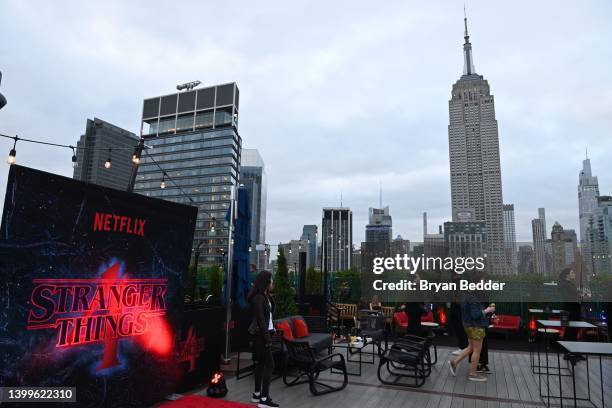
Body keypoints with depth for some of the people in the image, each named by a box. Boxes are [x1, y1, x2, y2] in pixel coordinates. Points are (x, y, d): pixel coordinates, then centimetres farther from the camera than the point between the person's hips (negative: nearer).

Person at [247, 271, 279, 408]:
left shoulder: (264, 296, 11)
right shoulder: (258, 298, -18)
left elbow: (271, 310, 12)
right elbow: (260, 319, -20)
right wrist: (267, 338, -19)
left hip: (265, 332, 10)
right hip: (261, 334, -10)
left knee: (261, 363, 15)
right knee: (269, 364, -8)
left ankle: (257, 394, 24)